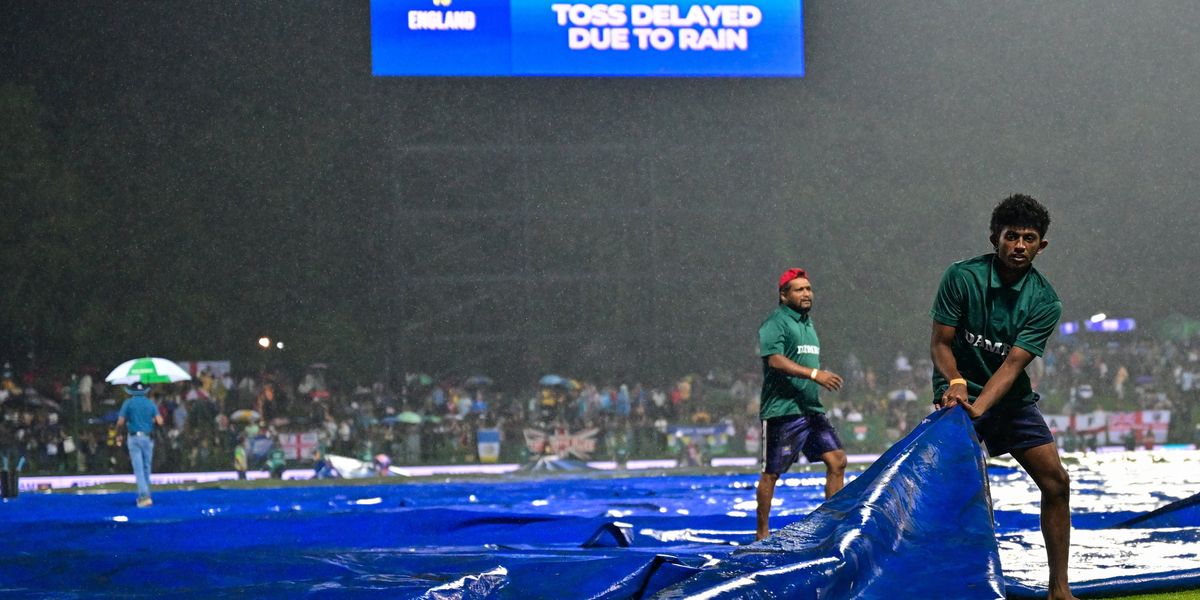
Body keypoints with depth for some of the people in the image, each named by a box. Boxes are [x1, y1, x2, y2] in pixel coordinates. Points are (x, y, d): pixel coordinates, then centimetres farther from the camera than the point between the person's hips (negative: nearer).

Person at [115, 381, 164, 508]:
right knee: (146, 467, 14)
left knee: (138, 469, -5)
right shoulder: (150, 404, 6)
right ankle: (145, 494, 20)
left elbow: (120, 422, -6)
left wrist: (118, 431, 15)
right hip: (148, 438, 3)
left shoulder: (128, 403, -1)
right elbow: (160, 422, -3)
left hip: (134, 437, -3)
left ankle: (144, 496, -18)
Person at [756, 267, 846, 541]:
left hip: (810, 408, 8)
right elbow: (775, 359, -23)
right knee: (771, 473, -1)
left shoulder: (807, 323, 20)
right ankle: (762, 533, 8)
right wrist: (815, 374, -29)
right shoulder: (775, 323, -9)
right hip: (782, 411, -8)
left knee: (837, 460, 0)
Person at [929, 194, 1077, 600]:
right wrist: (955, 382, -31)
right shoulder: (962, 277, -13)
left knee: (1056, 481, -3)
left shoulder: (1044, 301, -9)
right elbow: (941, 343, -11)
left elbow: (1013, 363, -19)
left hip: (1012, 399, 3)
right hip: (960, 394, -3)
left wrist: (979, 407, -34)